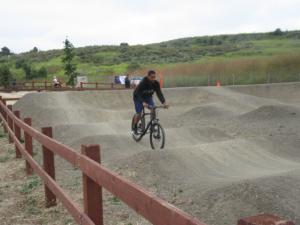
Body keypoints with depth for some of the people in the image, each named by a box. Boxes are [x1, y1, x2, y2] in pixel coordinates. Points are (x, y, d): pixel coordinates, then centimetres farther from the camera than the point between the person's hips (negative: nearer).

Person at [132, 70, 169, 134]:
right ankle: (135, 127, 9)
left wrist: (164, 103, -39)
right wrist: (143, 103, -55)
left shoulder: (156, 83, -22)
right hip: (138, 97, -4)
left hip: (148, 97, 4)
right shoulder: (143, 83, -34)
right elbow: (139, 94, -39)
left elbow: (159, 93, -24)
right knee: (139, 113, -13)